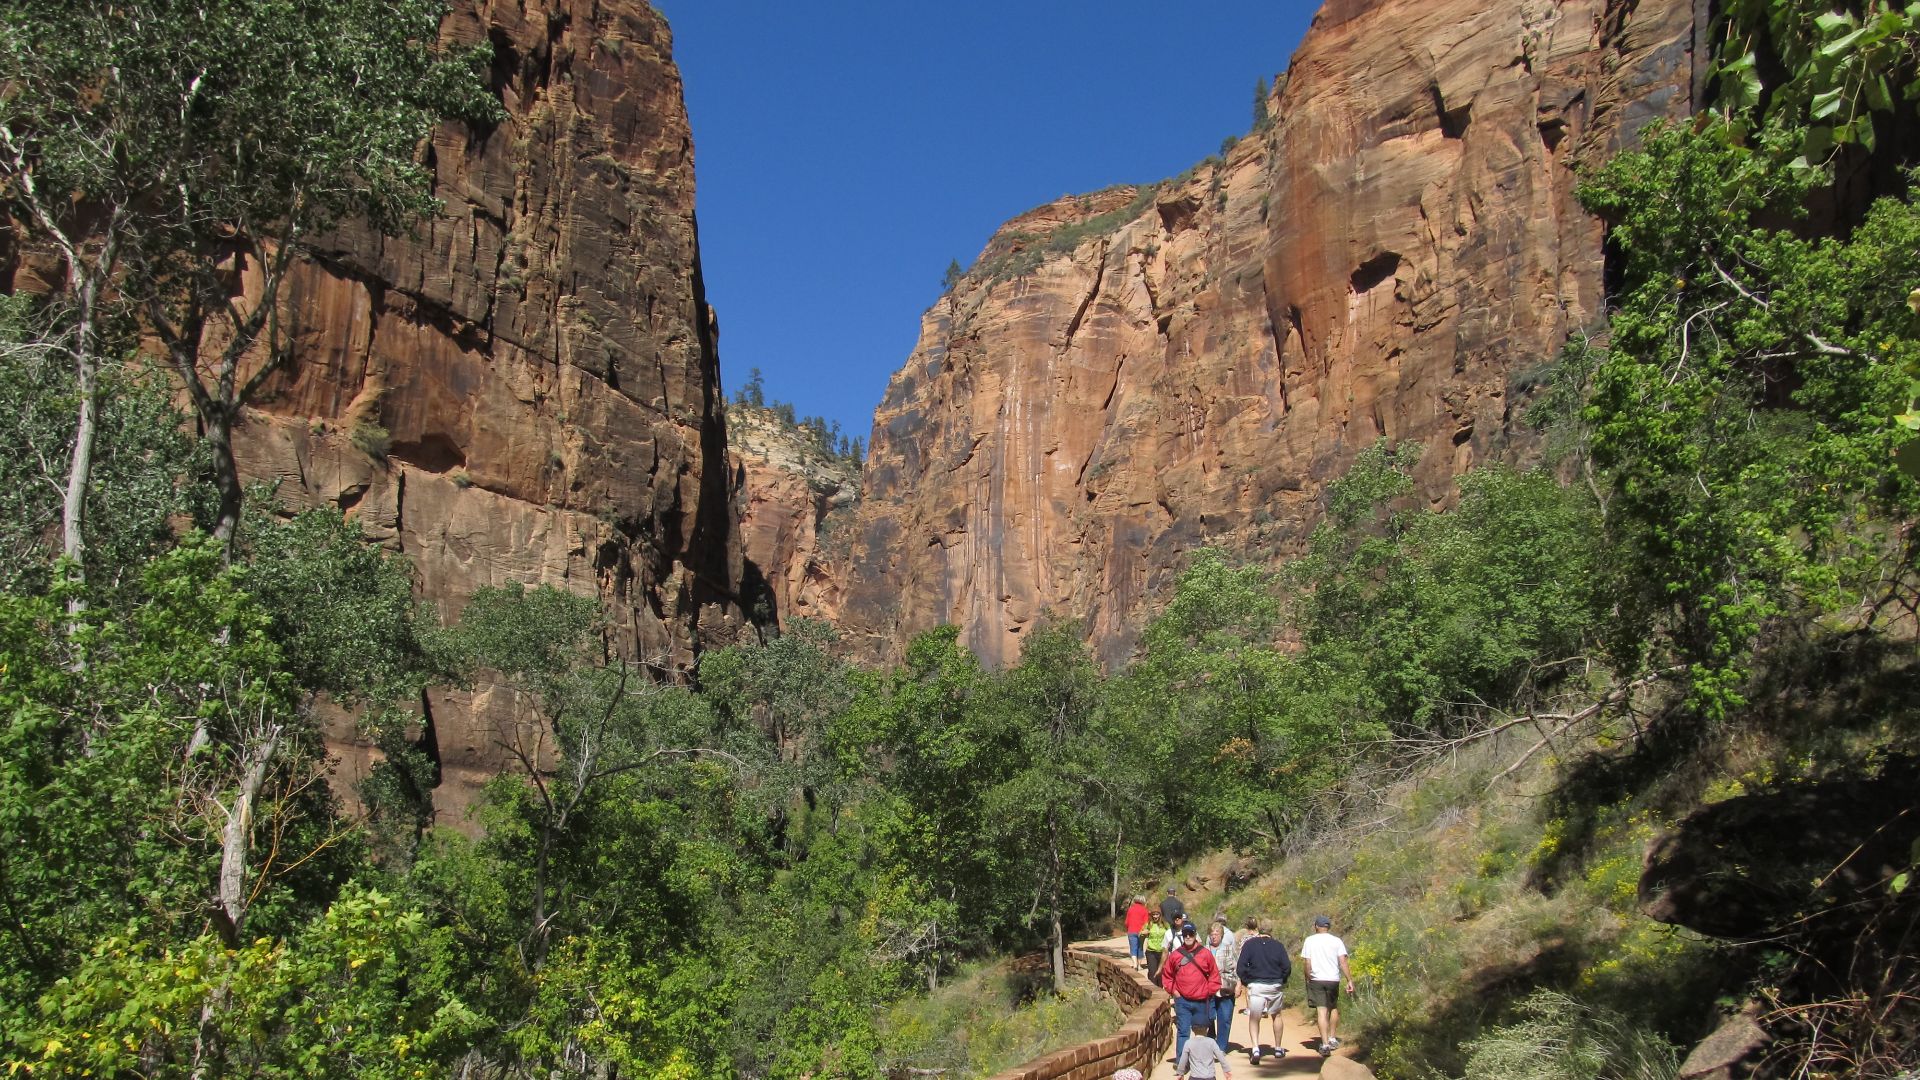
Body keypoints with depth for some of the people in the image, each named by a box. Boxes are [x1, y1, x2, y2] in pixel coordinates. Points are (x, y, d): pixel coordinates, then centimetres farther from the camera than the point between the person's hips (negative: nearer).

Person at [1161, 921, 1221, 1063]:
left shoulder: (1205, 953, -1)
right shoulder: (1175, 955, 1)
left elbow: (1214, 974, 7)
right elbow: (1166, 975, 11)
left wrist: (1209, 991, 0)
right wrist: (1173, 990, 2)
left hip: (1202, 1001, 1)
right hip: (1182, 1001, -1)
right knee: (1183, 1031, -5)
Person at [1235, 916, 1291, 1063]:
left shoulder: (1249, 944, -3)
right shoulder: (1278, 945, 0)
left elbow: (1240, 967, -8)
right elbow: (1287, 967, -2)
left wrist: (1246, 981, 6)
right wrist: (1281, 981, 14)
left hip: (1255, 985, -2)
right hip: (1275, 985, 2)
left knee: (1254, 1019, 5)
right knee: (1276, 1015, 24)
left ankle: (1255, 1049, -16)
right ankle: (1278, 1048, 30)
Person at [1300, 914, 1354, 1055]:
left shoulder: (1309, 941, 0)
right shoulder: (1337, 941, 2)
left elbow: (1308, 964, -2)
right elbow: (1343, 962, -6)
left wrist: (1308, 979, 9)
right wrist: (1349, 981, -4)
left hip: (1316, 980, -1)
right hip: (1333, 980, 2)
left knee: (1321, 1011, -3)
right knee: (1334, 1008, 22)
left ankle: (1325, 1044, -11)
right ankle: (1332, 1039, 25)